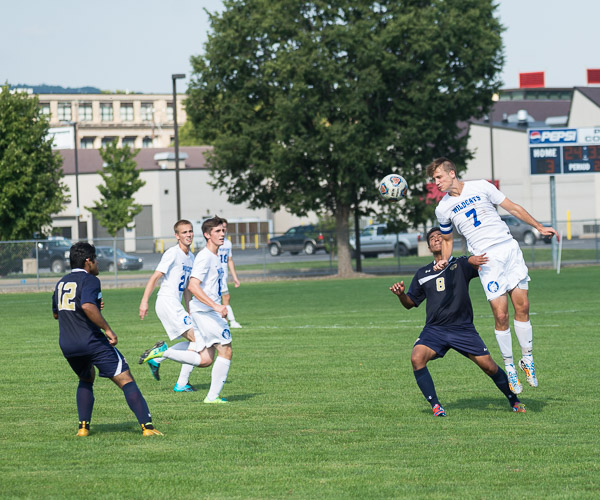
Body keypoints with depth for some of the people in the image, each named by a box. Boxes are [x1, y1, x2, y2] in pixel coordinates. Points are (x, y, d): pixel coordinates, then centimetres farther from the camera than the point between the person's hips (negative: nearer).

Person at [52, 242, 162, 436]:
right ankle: (146, 426, -19)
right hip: (92, 342, -7)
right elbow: (87, 306, -27)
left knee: (86, 379, 32)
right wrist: (108, 329, -20)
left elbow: (56, 313, 31)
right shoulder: (89, 280, -8)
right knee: (126, 380, -7)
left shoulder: (61, 283, 16)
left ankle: (83, 426, 19)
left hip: (67, 346, 7)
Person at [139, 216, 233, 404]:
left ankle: (162, 352, 9)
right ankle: (213, 396, -2)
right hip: (204, 311, -9)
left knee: (205, 359, 6)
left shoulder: (215, 257, 16)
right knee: (226, 351, -7)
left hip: (210, 311, 9)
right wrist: (216, 306, -30)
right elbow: (193, 286, -25)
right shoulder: (204, 257, -14)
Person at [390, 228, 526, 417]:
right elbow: (410, 303, 18)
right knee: (416, 358, -25)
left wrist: (473, 260, -30)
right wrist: (400, 294, -3)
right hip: (434, 330, 2)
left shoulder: (462, 265, 3)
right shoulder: (422, 274, 13)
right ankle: (435, 406, -17)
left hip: (463, 328, -2)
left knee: (489, 366, -6)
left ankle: (514, 401, 19)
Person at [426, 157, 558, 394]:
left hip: (509, 248, 1)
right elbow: (447, 239, 20)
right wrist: (444, 260, 1)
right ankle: (509, 366, 3)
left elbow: (513, 208, 11)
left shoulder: (481, 187, 3)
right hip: (486, 259, -1)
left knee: (522, 307, -3)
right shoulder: (443, 209, 6)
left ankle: (527, 359, 11)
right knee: (501, 315, -10)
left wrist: (539, 227, 10)